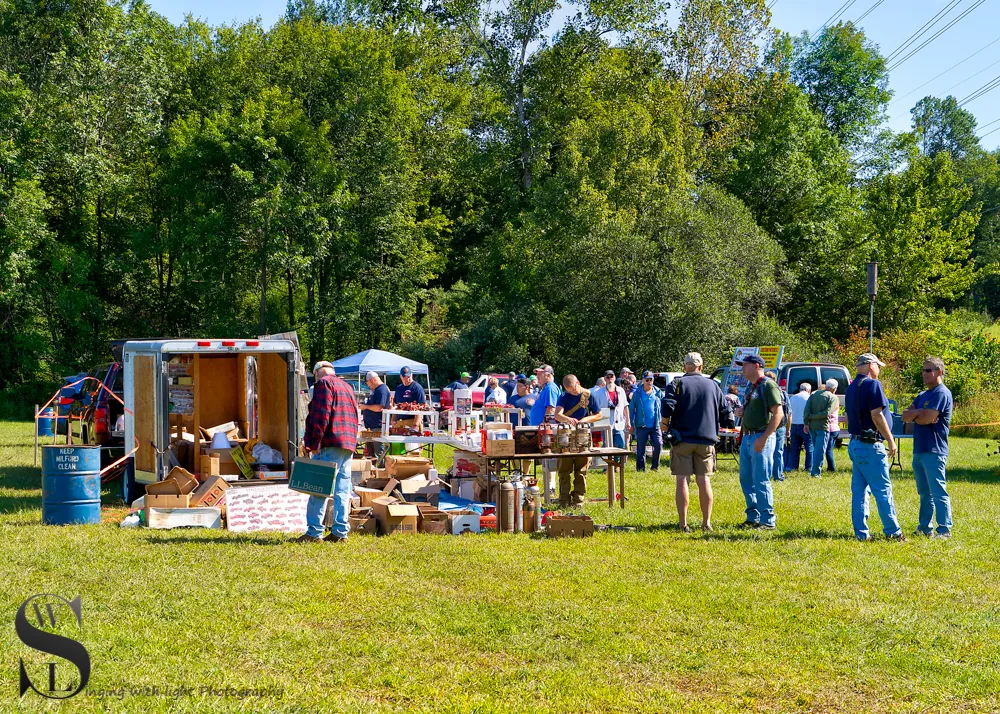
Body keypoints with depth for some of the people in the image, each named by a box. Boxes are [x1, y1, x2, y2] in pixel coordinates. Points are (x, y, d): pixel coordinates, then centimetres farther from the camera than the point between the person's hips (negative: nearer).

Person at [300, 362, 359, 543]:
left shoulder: (324, 384, -3)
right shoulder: (347, 387, 23)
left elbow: (321, 415, -14)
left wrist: (315, 443, -15)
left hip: (330, 445, -8)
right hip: (349, 445, 8)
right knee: (342, 490, 6)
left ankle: (314, 531, -8)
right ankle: (341, 531, 4)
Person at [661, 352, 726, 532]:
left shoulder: (676, 384, -4)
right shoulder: (713, 385, 6)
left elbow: (667, 408, -17)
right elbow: (725, 409, 11)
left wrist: (665, 425, 0)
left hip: (682, 439, -2)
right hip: (706, 440, 2)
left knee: (682, 481, 1)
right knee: (704, 481, 7)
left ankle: (683, 523, 0)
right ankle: (706, 522, 9)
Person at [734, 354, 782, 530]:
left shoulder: (768, 385, -11)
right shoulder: (750, 386, 16)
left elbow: (778, 414, -18)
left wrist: (763, 438, -23)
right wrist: (742, 412, 5)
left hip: (761, 438, -9)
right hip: (747, 437, 9)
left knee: (761, 481, -7)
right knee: (746, 479, 12)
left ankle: (768, 520, -1)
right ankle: (753, 517, 21)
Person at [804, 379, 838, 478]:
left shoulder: (814, 394, 10)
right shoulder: (833, 398, -3)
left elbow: (806, 409, -1)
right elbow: (827, 413, -15)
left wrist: (806, 422, -2)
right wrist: (813, 417, -8)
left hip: (811, 426, 5)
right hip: (823, 427, -5)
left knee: (815, 449, 19)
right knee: (820, 450, -1)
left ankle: (814, 470, 23)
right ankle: (816, 472, -4)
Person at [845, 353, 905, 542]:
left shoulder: (851, 387, 14)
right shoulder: (872, 384, -13)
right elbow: (877, 416, -19)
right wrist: (890, 441, -13)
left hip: (855, 443, 9)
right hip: (871, 446, -9)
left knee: (859, 490, 8)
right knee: (883, 490, -3)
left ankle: (861, 532, 8)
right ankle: (893, 531, 1)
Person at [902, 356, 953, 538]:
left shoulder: (942, 393, -10)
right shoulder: (922, 395, 18)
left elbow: (927, 418, -19)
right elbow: (905, 416, 9)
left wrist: (914, 416, 1)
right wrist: (920, 413, -9)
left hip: (934, 451, -9)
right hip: (919, 450, 9)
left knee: (938, 492, -9)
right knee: (924, 492, 14)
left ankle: (944, 530, -9)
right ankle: (924, 527, 21)